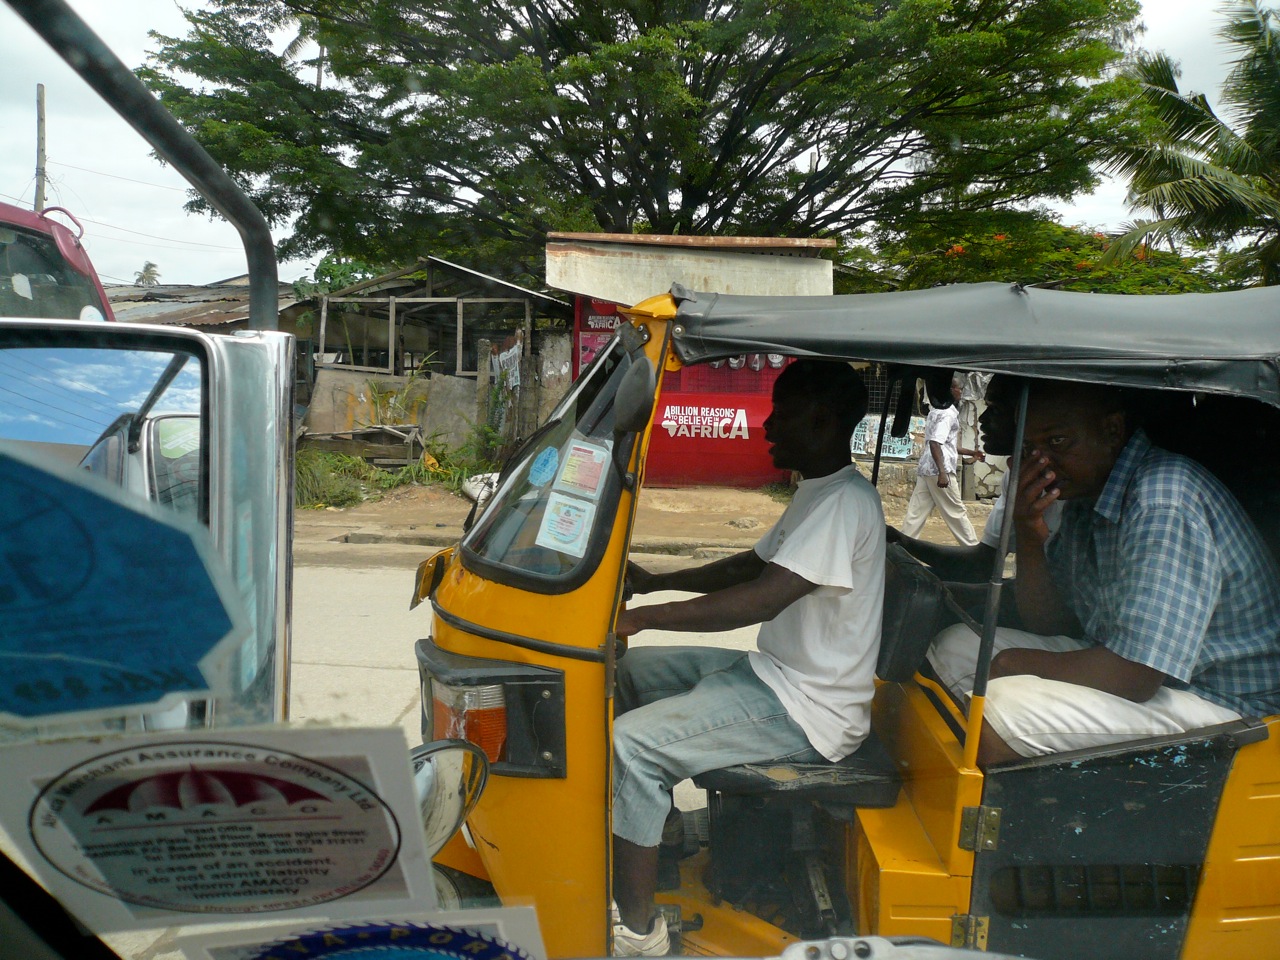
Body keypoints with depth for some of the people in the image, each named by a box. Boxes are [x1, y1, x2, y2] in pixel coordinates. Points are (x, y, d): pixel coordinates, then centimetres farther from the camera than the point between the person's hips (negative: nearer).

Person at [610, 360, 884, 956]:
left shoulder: (845, 503, -20)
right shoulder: (816, 492, 14)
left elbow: (761, 599, -30)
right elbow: (750, 565, 22)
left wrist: (640, 617, -28)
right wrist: (654, 582, 12)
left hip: (807, 710, -11)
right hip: (774, 672, 11)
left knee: (630, 744, -22)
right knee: (627, 671, 14)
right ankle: (637, 833, 23)